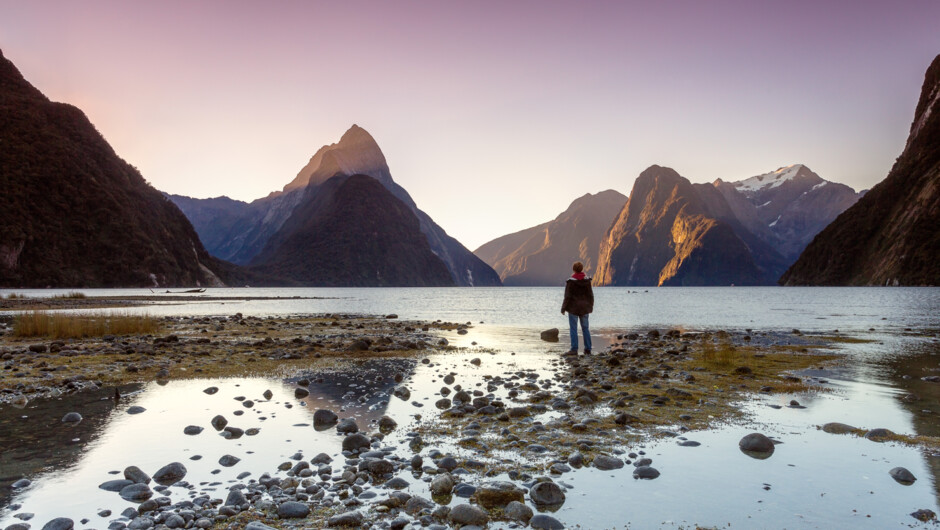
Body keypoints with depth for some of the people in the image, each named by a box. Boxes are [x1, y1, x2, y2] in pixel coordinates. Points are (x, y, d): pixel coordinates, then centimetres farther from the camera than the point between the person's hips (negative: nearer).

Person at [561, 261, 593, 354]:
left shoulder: (570, 281, -13)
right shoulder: (587, 280, -1)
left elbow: (567, 296, -12)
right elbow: (590, 295, 4)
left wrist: (563, 308, -3)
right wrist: (590, 306, 17)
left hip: (573, 308, -4)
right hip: (585, 308, 4)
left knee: (573, 329, 1)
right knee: (585, 328, 12)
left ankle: (574, 349, 0)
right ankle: (588, 348, 14)